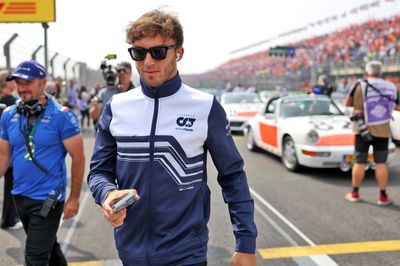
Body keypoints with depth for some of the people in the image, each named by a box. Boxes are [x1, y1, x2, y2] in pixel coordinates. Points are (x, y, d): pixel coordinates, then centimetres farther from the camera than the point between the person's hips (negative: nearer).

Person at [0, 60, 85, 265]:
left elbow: (78, 158, -12)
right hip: (20, 196, 6)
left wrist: (74, 198, -11)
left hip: (48, 199, -5)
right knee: (49, 247, 23)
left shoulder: (61, 116, -14)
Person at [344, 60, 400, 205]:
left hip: (362, 130, -1)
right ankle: (383, 196, 12)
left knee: (360, 162, 8)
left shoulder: (359, 86, -10)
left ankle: (354, 193, 17)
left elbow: (347, 103, 1)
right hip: (382, 131, 2)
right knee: (381, 163, 8)